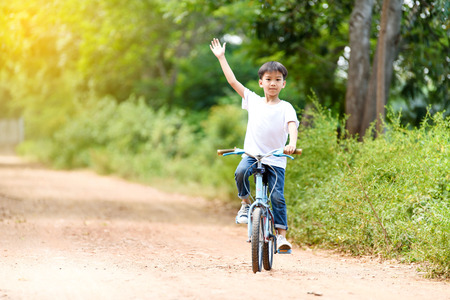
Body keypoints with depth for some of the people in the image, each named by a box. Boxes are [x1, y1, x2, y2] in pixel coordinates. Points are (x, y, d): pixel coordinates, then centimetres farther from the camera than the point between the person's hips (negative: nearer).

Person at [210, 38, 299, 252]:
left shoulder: (286, 107, 1)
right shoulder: (253, 100, 9)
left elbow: (292, 125, -15)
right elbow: (232, 81, 12)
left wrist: (292, 143, -36)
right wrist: (221, 57, 13)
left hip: (275, 160, -1)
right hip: (252, 154, 1)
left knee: (278, 197, -10)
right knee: (240, 172, -30)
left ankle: (281, 234, -2)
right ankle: (245, 204, -6)